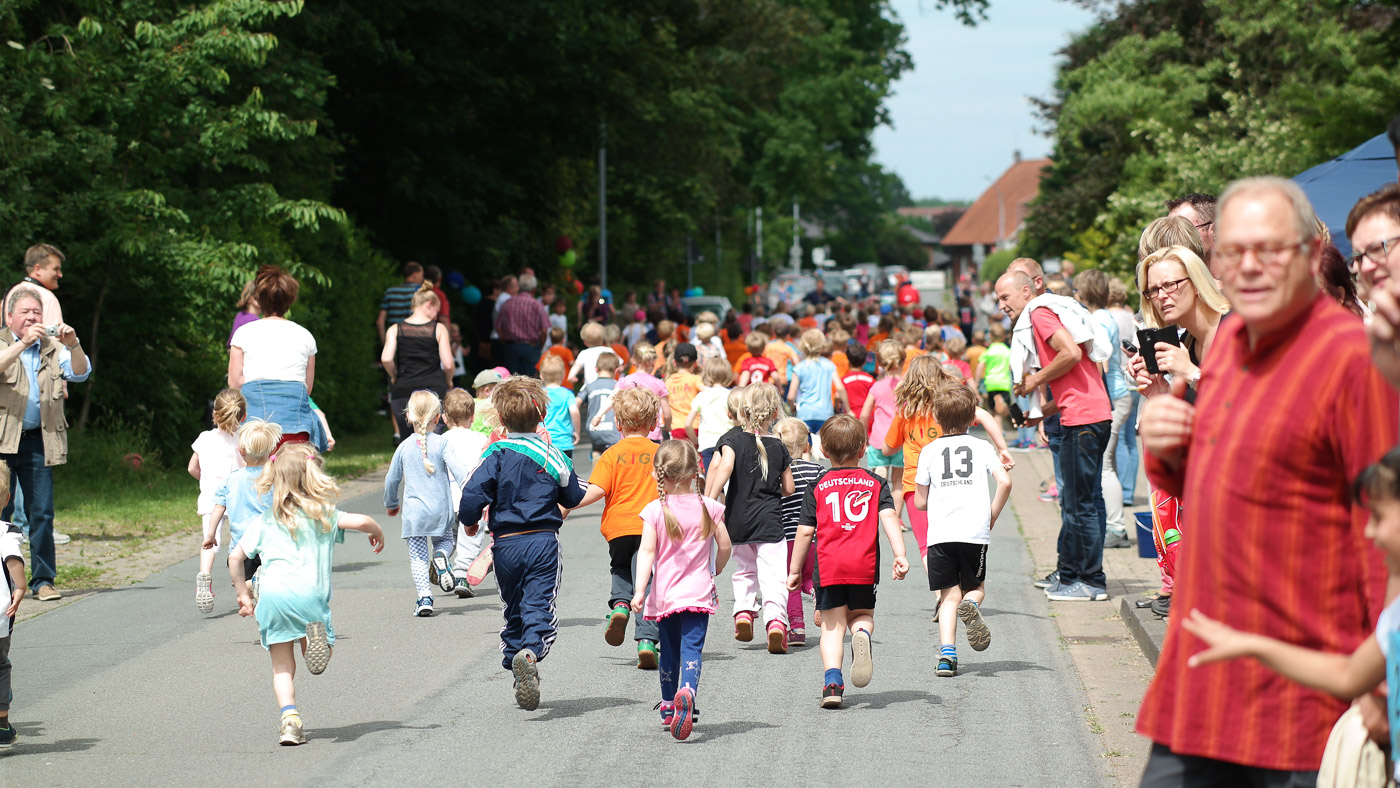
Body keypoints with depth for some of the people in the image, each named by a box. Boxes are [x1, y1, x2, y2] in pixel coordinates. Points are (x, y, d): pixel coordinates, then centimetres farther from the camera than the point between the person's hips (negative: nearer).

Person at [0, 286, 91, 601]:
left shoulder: (52, 348, 14)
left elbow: (80, 373, 0)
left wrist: (73, 345, -19)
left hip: (39, 439, 3)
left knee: (42, 512, 1)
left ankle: (43, 580, 7)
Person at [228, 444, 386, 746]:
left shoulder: (264, 521, 18)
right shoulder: (323, 514, 12)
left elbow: (235, 558, 15)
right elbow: (361, 522, -1)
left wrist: (243, 593, 26)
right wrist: (377, 533, 21)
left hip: (270, 593, 2)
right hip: (308, 592, -2)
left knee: (282, 667, 10)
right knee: (319, 660, 5)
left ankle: (290, 719, -9)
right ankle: (316, 638, -30)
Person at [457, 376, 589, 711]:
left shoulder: (496, 455, -5)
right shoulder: (552, 457, 0)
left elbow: (473, 492, -13)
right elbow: (574, 497, 9)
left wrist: (469, 521, 6)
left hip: (506, 543, 1)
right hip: (543, 542, -1)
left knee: (514, 608, 16)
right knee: (539, 604, -7)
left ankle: (514, 655, 14)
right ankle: (531, 652, -34)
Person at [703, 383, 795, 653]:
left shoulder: (733, 438, -3)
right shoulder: (779, 448, 2)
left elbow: (725, 466, -21)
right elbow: (789, 489, 6)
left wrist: (709, 500, -20)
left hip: (738, 519, 1)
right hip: (770, 520, -1)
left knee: (745, 569, 22)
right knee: (773, 573, -4)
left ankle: (743, 610, 6)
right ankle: (776, 619, -22)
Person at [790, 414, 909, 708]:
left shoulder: (818, 486, 10)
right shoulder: (876, 484, 11)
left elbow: (805, 531, 8)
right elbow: (889, 518, -4)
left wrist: (795, 570, 15)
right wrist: (900, 555, -11)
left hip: (827, 565, -1)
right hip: (864, 564, 1)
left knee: (832, 626, 5)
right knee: (862, 615, 20)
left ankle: (832, 679, -14)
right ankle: (862, 635, -16)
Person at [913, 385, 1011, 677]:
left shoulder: (929, 451, 8)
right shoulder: (982, 447, 8)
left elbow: (920, 501, 9)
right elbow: (1005, 482, -6)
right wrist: (992, 516, 7)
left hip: (939, 532, 0)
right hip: (975, 531, 0)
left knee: (950, 596, 5)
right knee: (975, 587, 16)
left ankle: (948, 652, -12)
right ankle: (971, 605, -19)